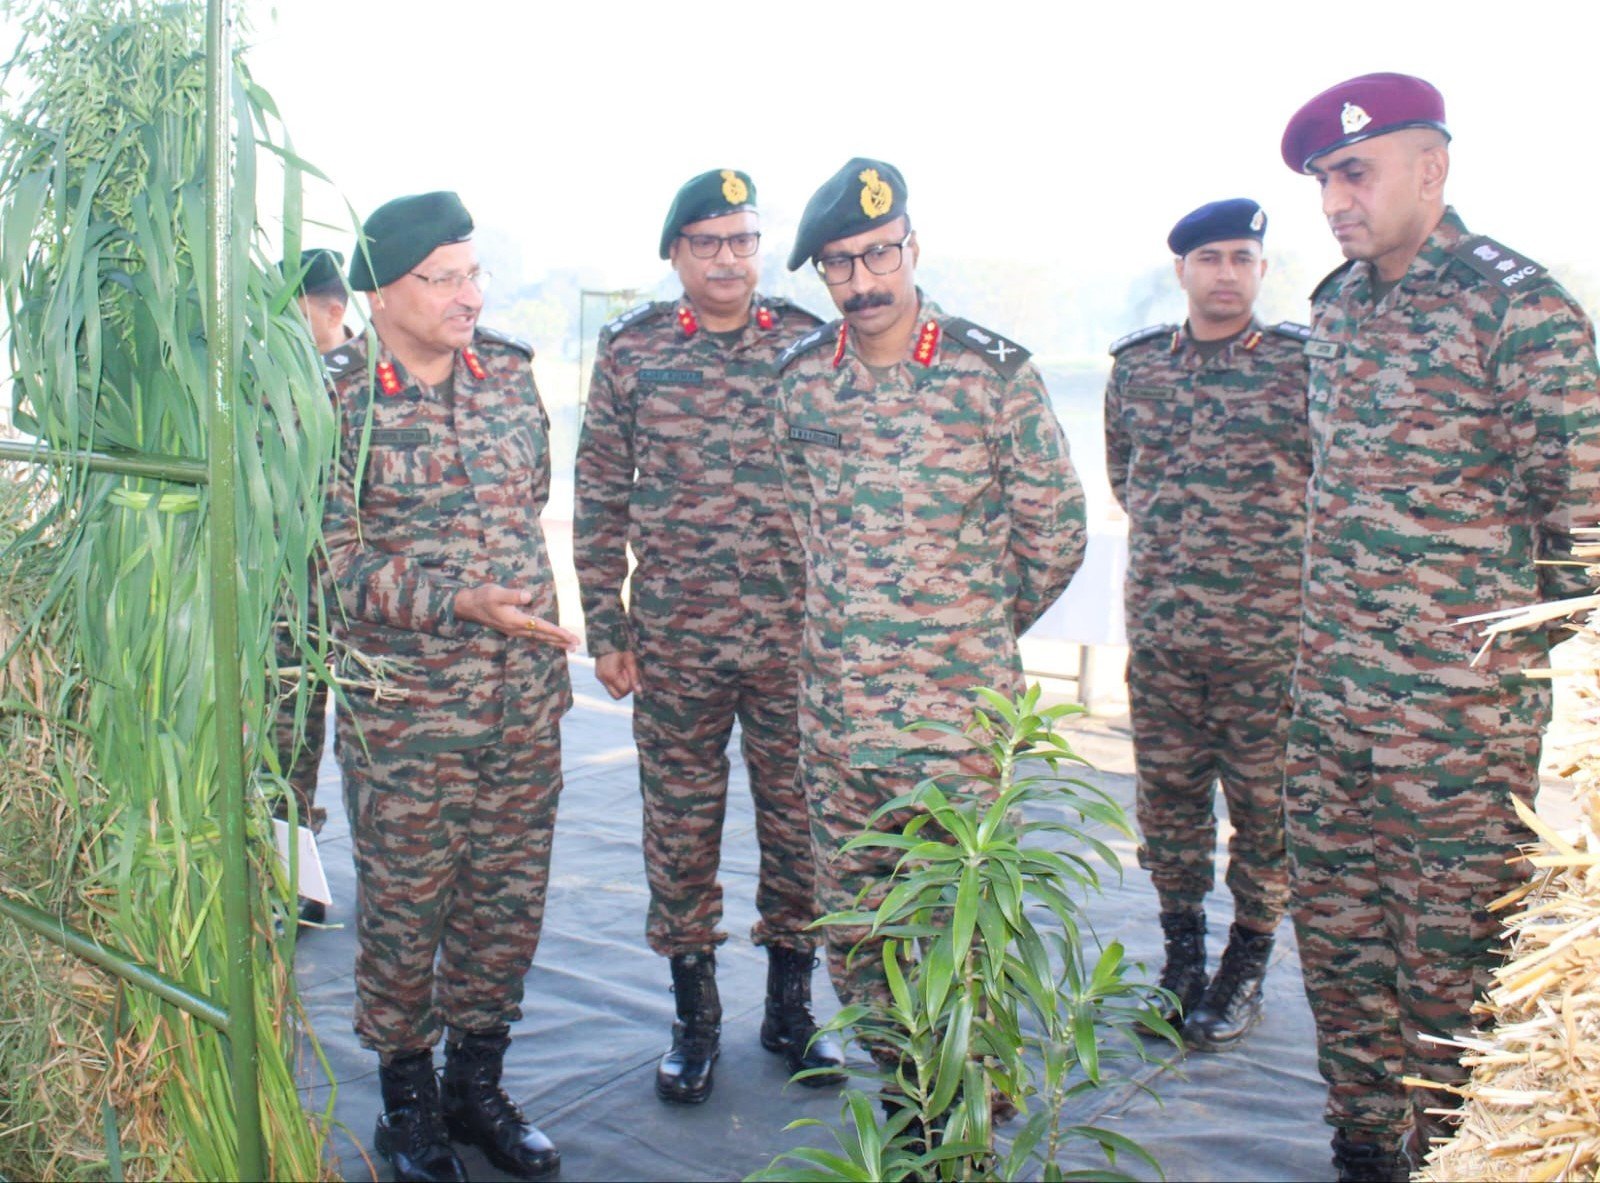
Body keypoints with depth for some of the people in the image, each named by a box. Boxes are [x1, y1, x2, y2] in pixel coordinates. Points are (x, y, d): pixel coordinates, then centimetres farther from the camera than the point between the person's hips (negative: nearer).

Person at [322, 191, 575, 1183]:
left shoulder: (511, 372, 5)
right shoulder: (333, 401, -9)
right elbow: (332, 560, -13)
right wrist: (459, 602, -24)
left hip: (526, 709, 4)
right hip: (405, 716, -4)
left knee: (509, 905, 13)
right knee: (404, 911, 9)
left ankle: (478, 1084, 32)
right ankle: (408, 1102, 29)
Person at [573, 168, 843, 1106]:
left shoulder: (812, 347, 1)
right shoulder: (631, 352, 1)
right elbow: (601, 499, 4)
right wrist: (606, 628, 1)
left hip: (798, 640, 0)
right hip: (674, 642, 0)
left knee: (799, 820, 10)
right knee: (680, 827, 9)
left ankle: (791, 1005, 30)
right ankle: (695, 1017, 28)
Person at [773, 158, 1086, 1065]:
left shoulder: (993, 372, -8)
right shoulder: (802, 377, 4)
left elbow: (1055, 529, 0)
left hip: (959, 702, -4)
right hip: (835, 699, 4)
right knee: (850, 925, 13)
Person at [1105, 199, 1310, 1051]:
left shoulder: (1304, 365, -4)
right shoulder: (1136, 366, 7)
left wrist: (1274, 556, 5)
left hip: (1268, 633, -3)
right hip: (1158, 629, 3)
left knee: (1263, 802, 6)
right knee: (1168, 796, 11)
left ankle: (1246, 967, 23)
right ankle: (1181, 956, 28)